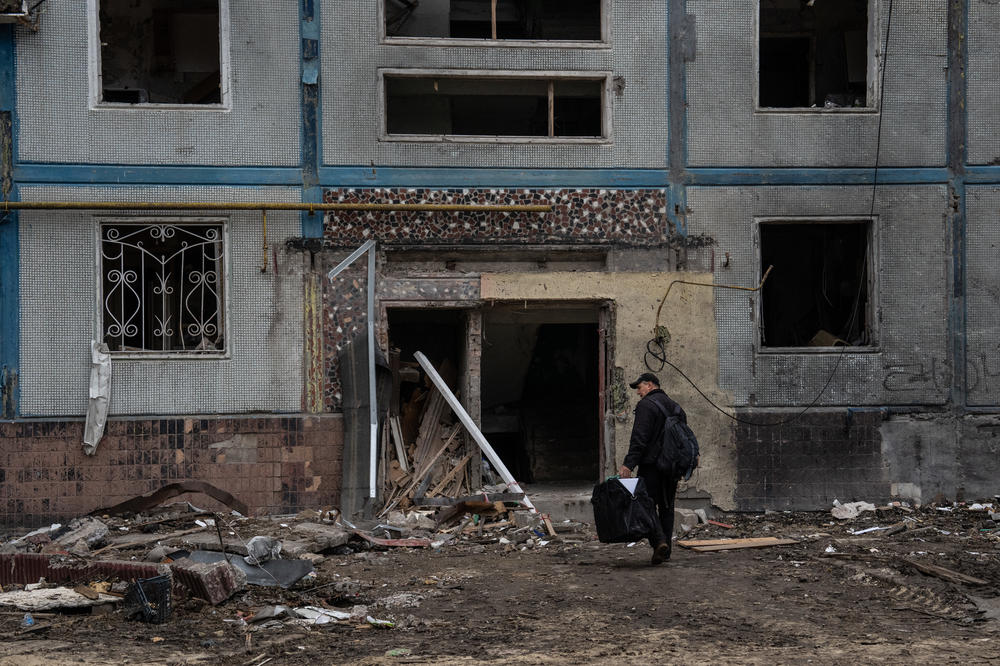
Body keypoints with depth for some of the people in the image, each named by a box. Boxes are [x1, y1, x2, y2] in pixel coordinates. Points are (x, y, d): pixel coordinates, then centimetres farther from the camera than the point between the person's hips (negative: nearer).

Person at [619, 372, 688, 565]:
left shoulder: (646, 405, -9)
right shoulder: (675, 406, 18)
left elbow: (639, 438, -18)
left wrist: (628, 464, -21)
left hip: (651, 465, -7)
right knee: (667, 507, 13)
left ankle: (659, 541, -24)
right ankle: (666, 550, 14)